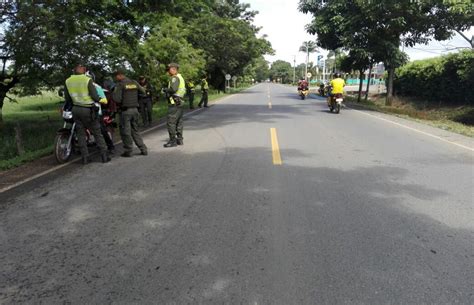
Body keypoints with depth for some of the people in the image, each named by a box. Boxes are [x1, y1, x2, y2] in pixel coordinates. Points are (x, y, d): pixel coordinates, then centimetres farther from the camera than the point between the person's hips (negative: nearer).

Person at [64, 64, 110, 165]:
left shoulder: (68, 81, 3)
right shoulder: (87, 80, -11)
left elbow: (67, 98, 8)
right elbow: (95, 96, -12)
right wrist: (100, 100, 9)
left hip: (76, 110, 4)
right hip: (88, 110, -4)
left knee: (81, 134, 8)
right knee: (97, 133, 3)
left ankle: (85, 157, 7)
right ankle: (104, 155, 2)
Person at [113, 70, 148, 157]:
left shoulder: (120, 85, -9)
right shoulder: (134, 83, 7)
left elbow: (116, 99, -16)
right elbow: (143, 92, 14)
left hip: (125, 110, -6)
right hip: (135, 109, 6)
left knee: (125, 132, 4)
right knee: (135, 130, 15)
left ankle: (128, 151, 7)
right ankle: (143, 149, 12)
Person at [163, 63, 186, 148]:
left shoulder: (175, 78, -12)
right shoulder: (180, 77, 19)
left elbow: (173, 89, -26)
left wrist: (166, 90, -8)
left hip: (174, 103, -10)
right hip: (180, 103, 10)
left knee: (171, 122, -7)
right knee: (179, 122, 14)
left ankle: (173, 141, -5)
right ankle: (179, 139, 19)